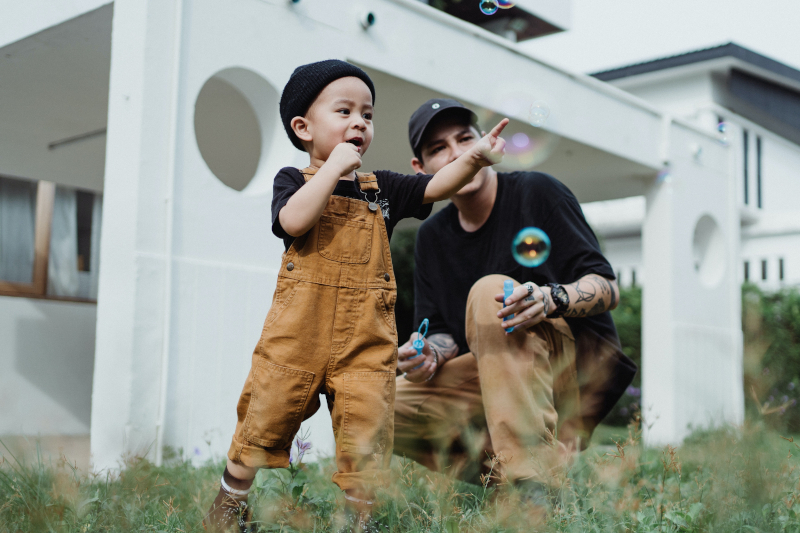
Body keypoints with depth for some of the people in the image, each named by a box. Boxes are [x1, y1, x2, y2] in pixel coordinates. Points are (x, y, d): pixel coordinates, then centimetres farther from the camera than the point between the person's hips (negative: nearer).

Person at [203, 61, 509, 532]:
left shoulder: (381, 189, 14)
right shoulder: (294, 181, 5)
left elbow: (436, 187, 3)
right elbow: (294, 221, -17)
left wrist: (473, 158, -15)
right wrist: (334, 166, -13)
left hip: (366, 338, 2)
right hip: (298, 331, -2)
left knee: (367, 433, 0)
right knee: (265, 419, 8)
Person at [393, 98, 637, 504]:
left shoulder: (536, 192, -6)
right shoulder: (432, 237, 10)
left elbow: (608, 288, -11)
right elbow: (445, 331, 10)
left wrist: (552, 298, -33)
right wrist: (430, 353, -15)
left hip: (578, 363, -5)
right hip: (494, 381, 5)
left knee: (490, 291, -33)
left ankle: (534, 483, -38)